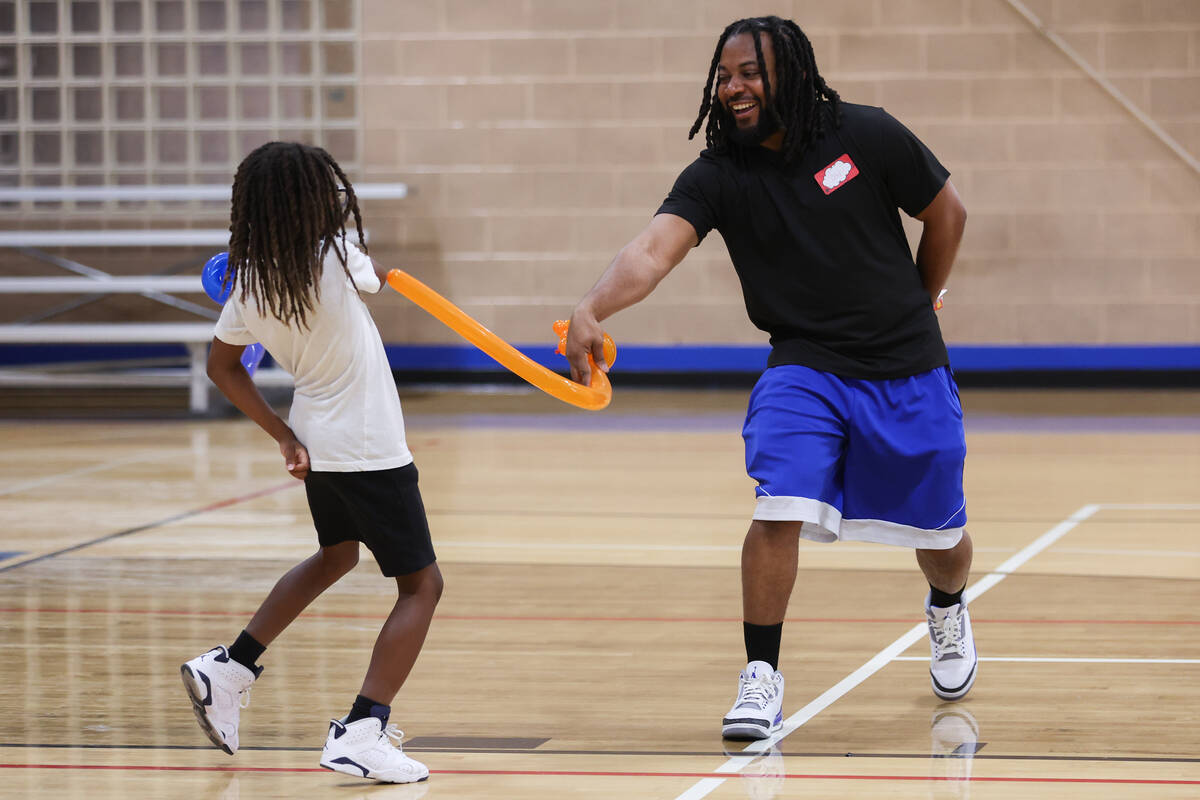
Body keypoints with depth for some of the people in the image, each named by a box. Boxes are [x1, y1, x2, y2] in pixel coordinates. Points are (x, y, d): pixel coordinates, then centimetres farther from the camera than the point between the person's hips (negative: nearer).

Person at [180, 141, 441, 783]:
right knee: (421, 585, 1)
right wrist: (340, 227, 20)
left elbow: (222, 364, 8)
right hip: (369, 453, -7)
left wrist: (283, 435, 10)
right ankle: (361, 732, -13)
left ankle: (230, 668, 29)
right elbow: (380, 276, 4)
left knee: (336, 554, 32)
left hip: (316, 444, 7)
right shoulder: (335, 261, -19)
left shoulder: (251, 283, -4)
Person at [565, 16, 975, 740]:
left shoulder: (864, 135, -10)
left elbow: (948, 213, 4)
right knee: (780, 510, -23)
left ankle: (948, 611, 48)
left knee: (940, 532, 12)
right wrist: (592, 309, -44)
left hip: (908, 372, 0)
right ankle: (762, 677, -8)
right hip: (805, 369, 0)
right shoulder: (718, 177, -9)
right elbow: (653, 252, -25)